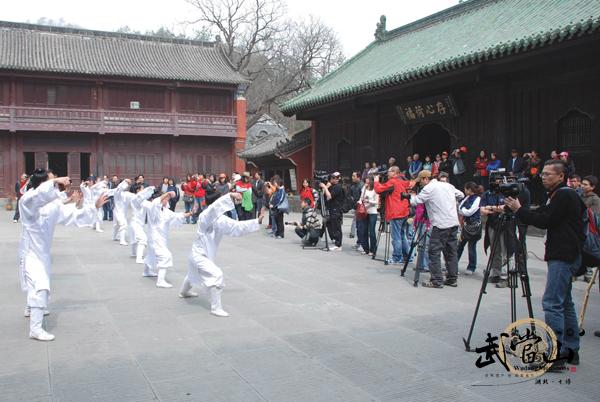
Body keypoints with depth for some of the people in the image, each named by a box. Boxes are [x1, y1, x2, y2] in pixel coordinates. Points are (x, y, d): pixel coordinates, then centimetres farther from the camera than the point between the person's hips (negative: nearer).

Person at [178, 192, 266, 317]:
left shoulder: (220, 220, -2)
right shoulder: (205, 217, -26)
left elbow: (238, 227, 0)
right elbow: (215, 207, -47)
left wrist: (258, 221, -4)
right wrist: (230, 196, -55)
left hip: (202, 254, 10)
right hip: (199, 255, -10)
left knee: (194, 273, 35)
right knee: (216, 276, -24)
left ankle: (184, 292, 66)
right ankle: (216, 308, -16)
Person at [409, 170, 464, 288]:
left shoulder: (428, 188, -6)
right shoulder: (448, 185, 15)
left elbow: (414, 202, -7)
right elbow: (461, 195, 24)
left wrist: (412, 195, 13)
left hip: (441, 225, -7)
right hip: (454, 223, 7)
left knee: (434, 253, -2)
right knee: (451, 252, 12)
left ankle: (437, 281, -4)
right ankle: (453, 279, 16)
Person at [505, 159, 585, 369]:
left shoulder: (564, 195, -13)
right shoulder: (560, 195, 19)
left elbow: (545, 221, -18)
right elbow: (542, 215, 15)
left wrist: (519, 210, -10)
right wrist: (519, 209, 4)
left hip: (563, 257, -11)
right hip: (565, 256, 11)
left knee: (552, 303, -12)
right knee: (564, 303, 15)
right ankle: (571, 350, 22)